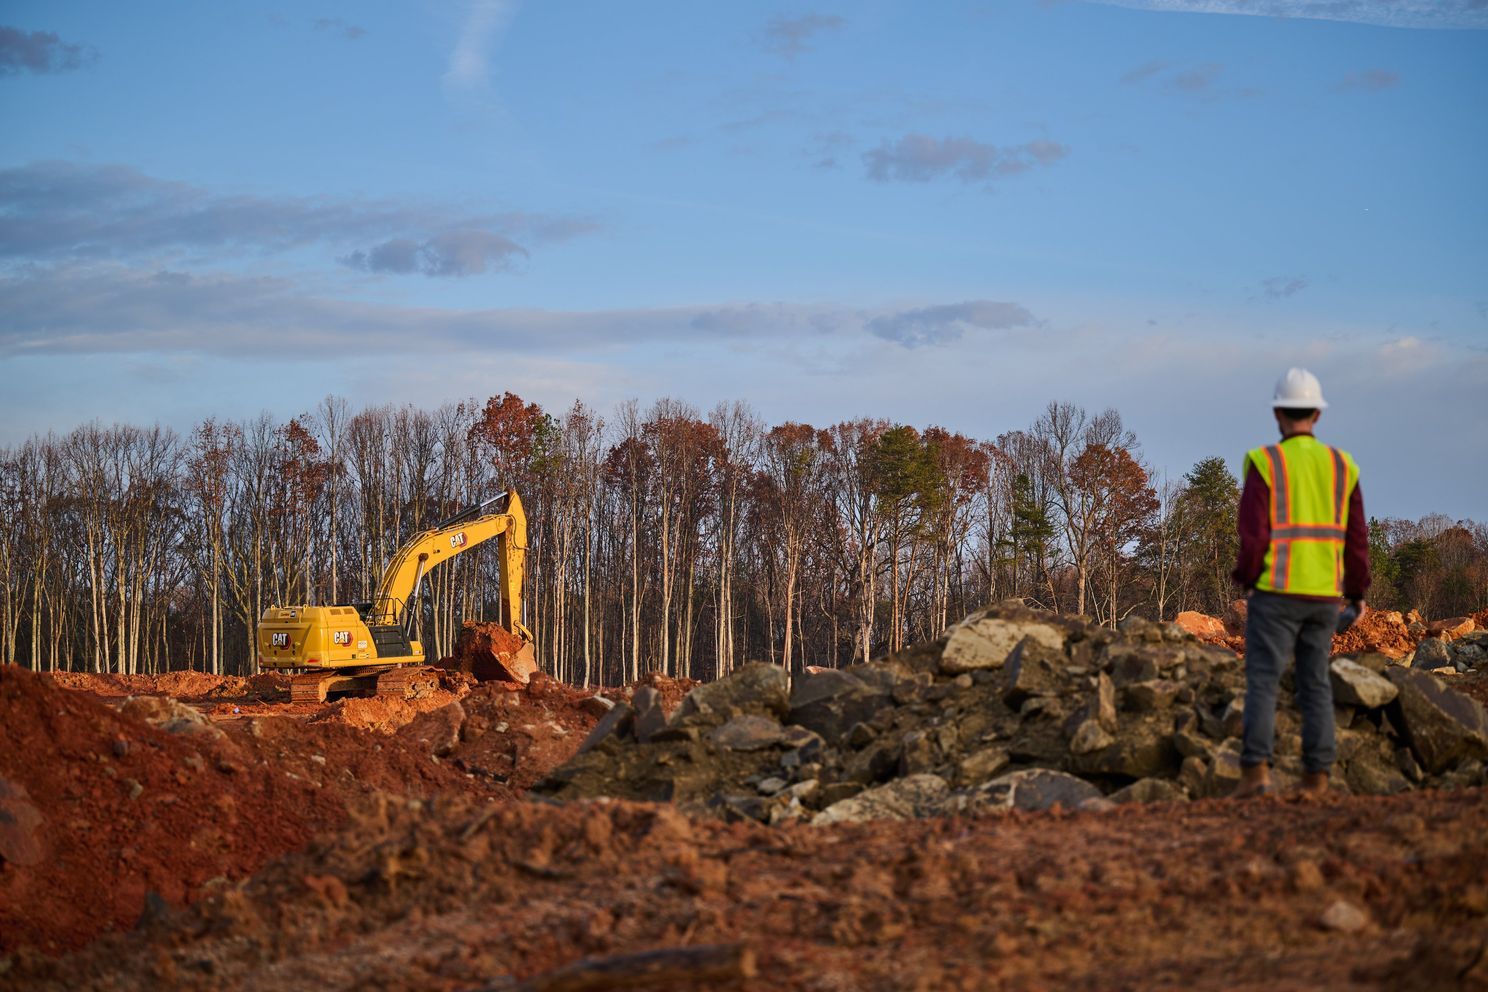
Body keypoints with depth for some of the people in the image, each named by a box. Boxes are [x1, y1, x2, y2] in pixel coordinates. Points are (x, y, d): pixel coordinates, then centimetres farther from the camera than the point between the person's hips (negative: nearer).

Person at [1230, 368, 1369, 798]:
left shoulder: (1265, 462, -8)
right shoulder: (1341, 465, 5)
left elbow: (1253, 532, -13)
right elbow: (1355, 537, 5)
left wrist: (1246, 580, 2)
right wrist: (1357, 591, 15)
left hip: (1276, 589, -4)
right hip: (1324, 595, 4)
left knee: (1262, 680, -4)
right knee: (1315, 684, 9)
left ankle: (1256, 771, -15)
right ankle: (1316, 778, 4)